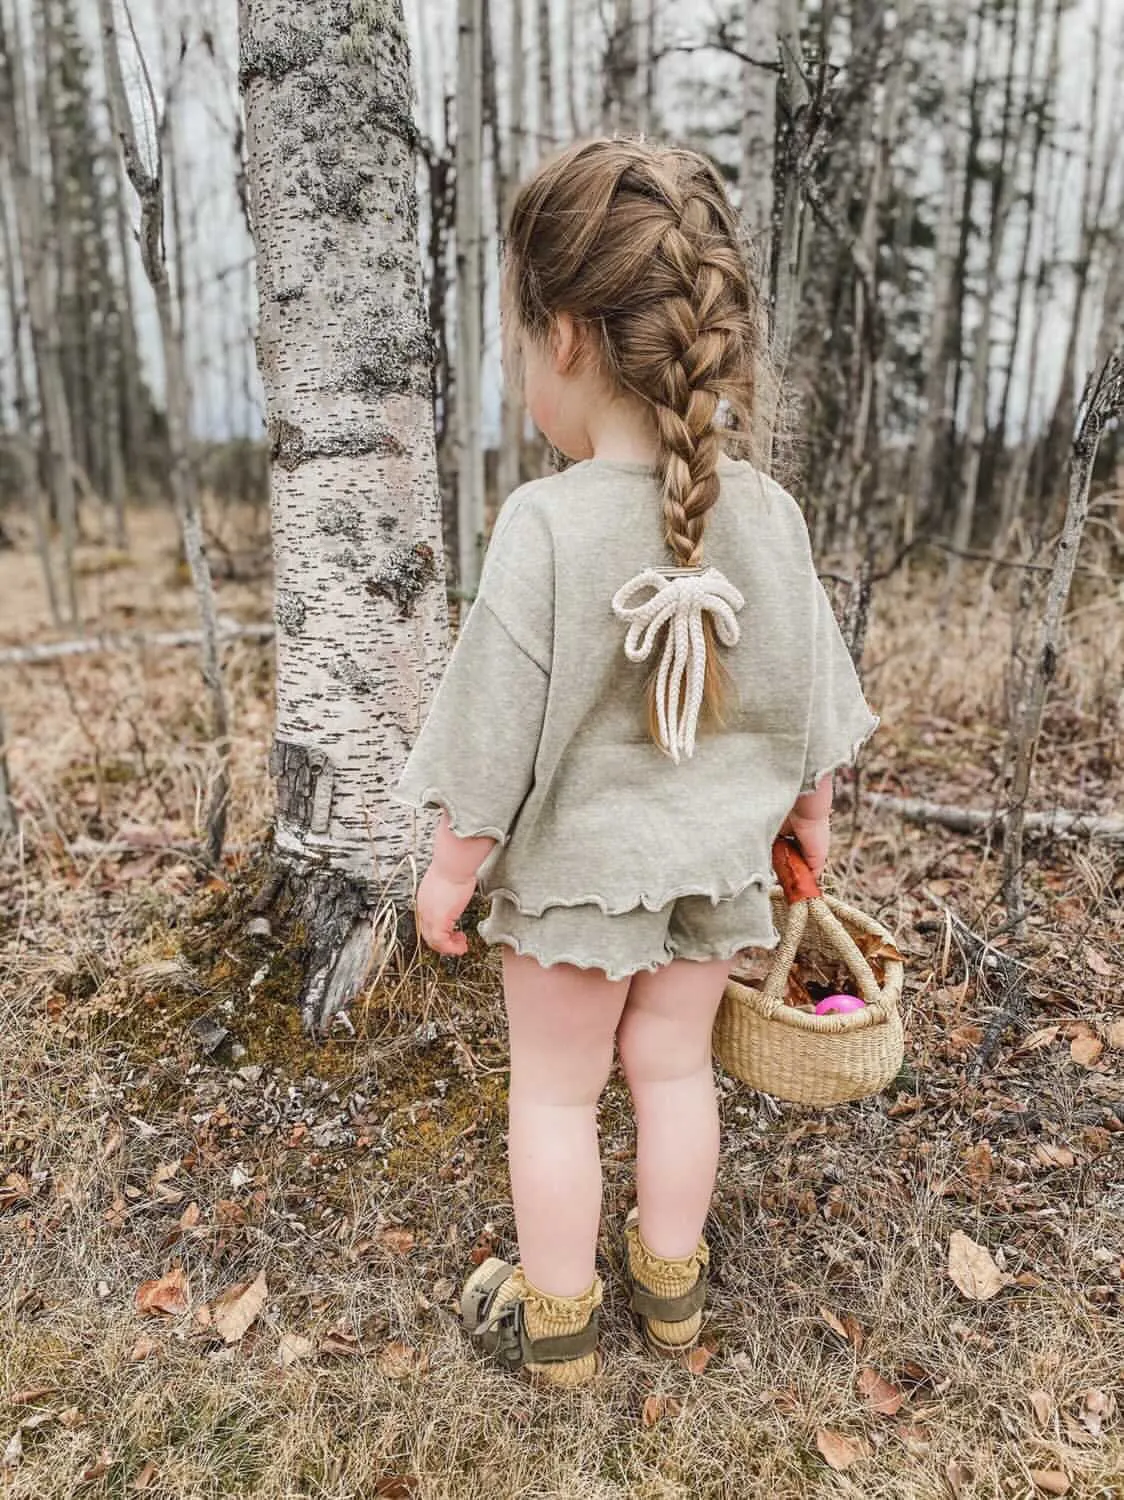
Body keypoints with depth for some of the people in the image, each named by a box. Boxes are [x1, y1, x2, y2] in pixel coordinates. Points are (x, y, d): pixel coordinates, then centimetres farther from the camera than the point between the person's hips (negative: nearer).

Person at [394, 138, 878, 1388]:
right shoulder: (766, 512, -8)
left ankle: (555, 1319, 35)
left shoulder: (545, 524, -24)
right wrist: (809, 813, 18)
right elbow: (808, 689, 2)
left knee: (554, 1090, 16)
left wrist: (452, 869, -4)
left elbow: (497, 726, -18)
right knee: (675, 1067, 22)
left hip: (572, 865, -4)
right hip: (715, 856, 5)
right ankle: (672, 1285, 42)